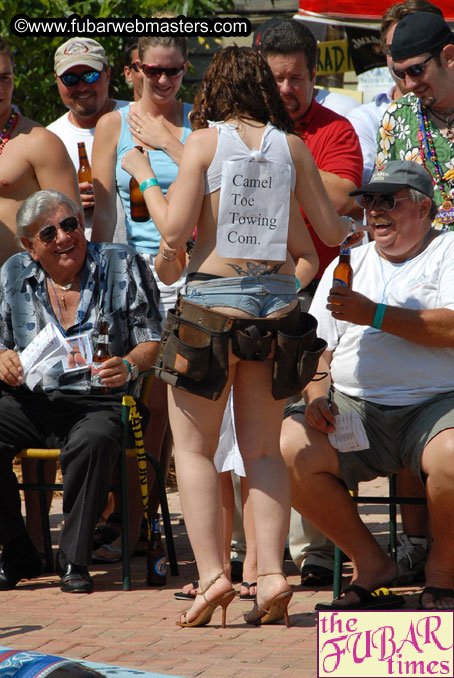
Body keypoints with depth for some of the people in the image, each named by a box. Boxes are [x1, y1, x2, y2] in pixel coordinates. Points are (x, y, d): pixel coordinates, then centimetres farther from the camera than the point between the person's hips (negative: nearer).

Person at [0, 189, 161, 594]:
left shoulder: (123, 267, 5)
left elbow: (154, 342, 3)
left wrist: (128, 366, -19)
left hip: (98, 404, -3)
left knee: (94, 442, -38)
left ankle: (75, 560, -22)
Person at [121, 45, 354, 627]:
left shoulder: (204, 142, -3)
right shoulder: (292, 146, 6)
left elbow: (174, 230, -8)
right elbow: (330, 231, 10)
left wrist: (145, 177, 7)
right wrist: (350, 228, 33)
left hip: (213, 297, -3)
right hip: (276, 297, 3)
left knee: (193, 446, 4)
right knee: (263, 449, 9)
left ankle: (211, 573, -10)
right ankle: (271, 575, -4)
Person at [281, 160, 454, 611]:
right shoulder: (347, 265, 23)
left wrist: (375, 315, -14)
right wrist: (317, 396, -2)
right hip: (355, 408, 5)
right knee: (286, 448, -23)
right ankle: (370, 565, -6)